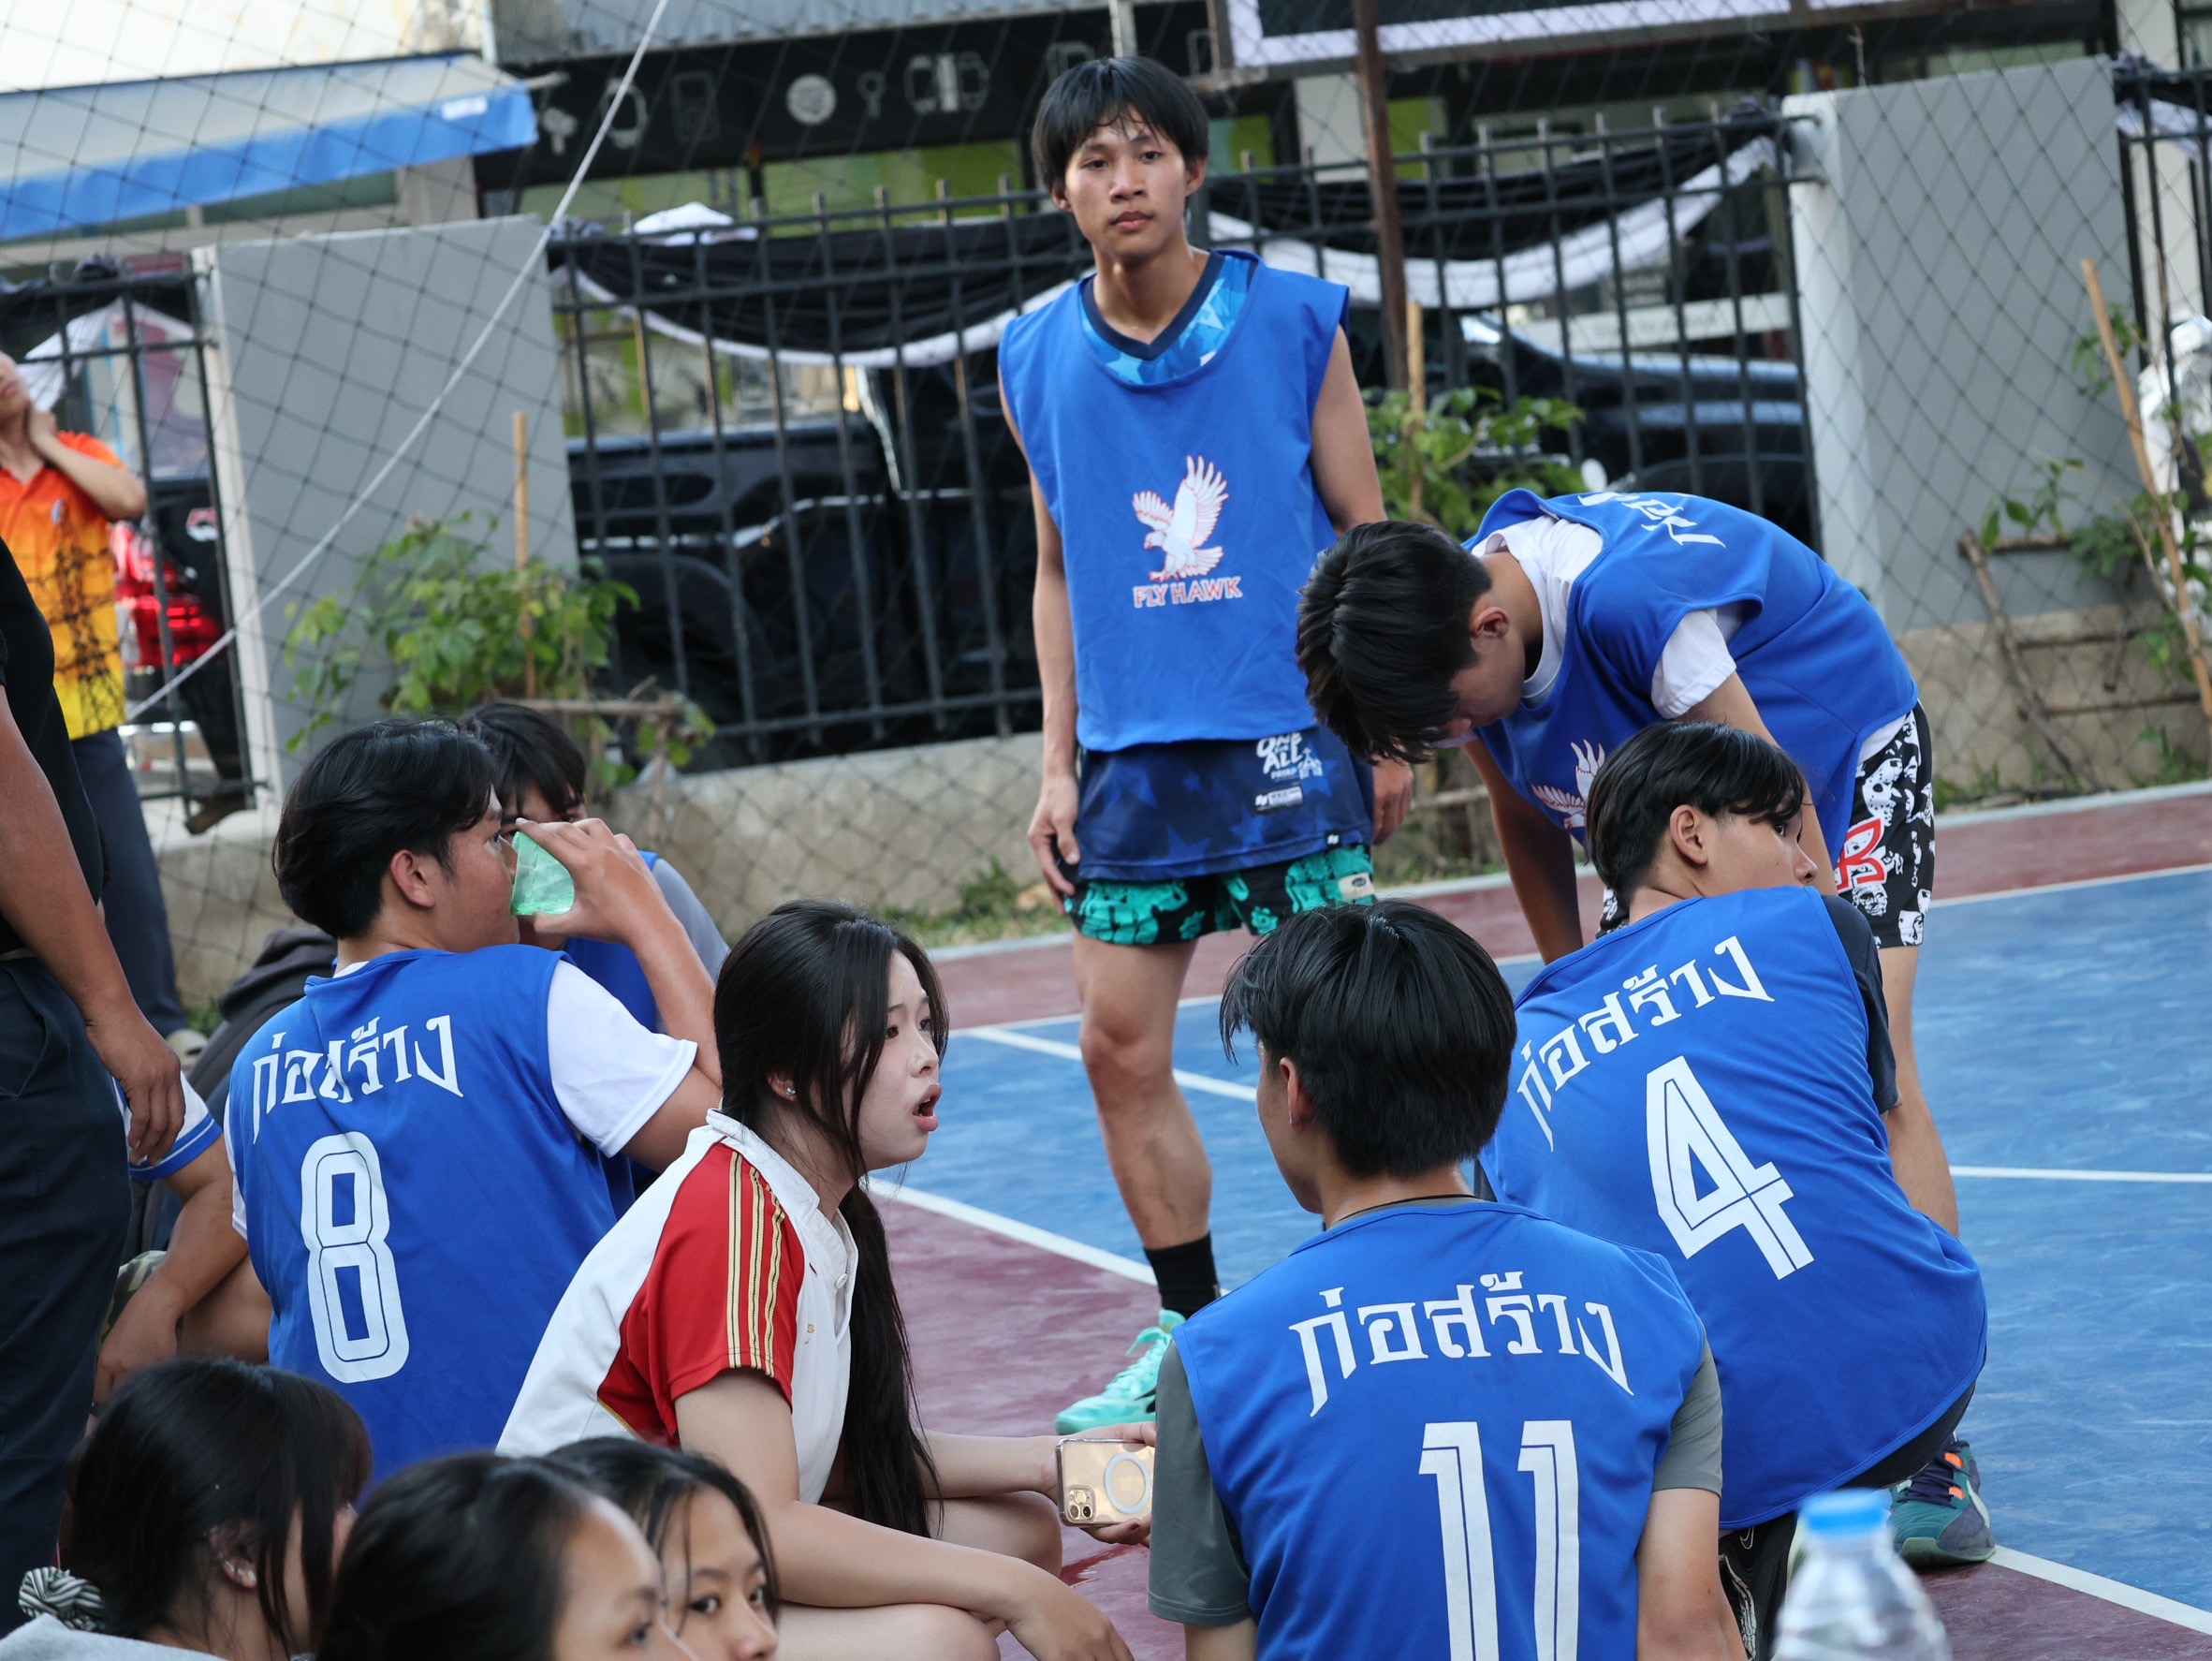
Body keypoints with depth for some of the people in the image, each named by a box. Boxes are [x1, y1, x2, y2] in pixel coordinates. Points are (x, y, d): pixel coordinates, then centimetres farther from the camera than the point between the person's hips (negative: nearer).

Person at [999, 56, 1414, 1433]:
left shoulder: (1294, 319, -3)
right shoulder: (1037, 361, 5)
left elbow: (1366, 535, 2)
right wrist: (1059, 767, 10)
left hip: (1291, 733, -3)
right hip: (1133, 752, 3)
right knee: (1122, 1049, 3)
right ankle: (1192, 1334, 17)